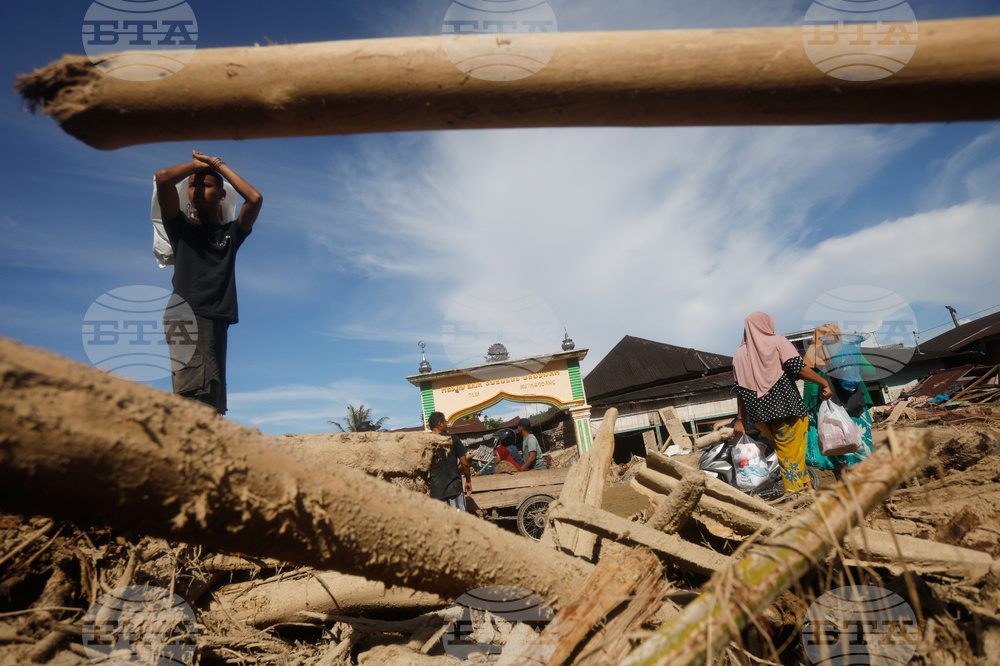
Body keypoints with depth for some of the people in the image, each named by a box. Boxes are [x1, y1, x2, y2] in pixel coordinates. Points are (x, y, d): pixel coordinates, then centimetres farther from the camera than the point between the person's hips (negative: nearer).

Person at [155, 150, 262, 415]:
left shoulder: (230, 232, 20)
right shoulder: (182, 225, 15)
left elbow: (255, 199, 4)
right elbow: (163, 178, -1)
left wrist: (219, 165, 15)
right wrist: (197, 164, 16)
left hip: (217, 321, 4)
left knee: (212, 404, -4)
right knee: (195, 393, -22)